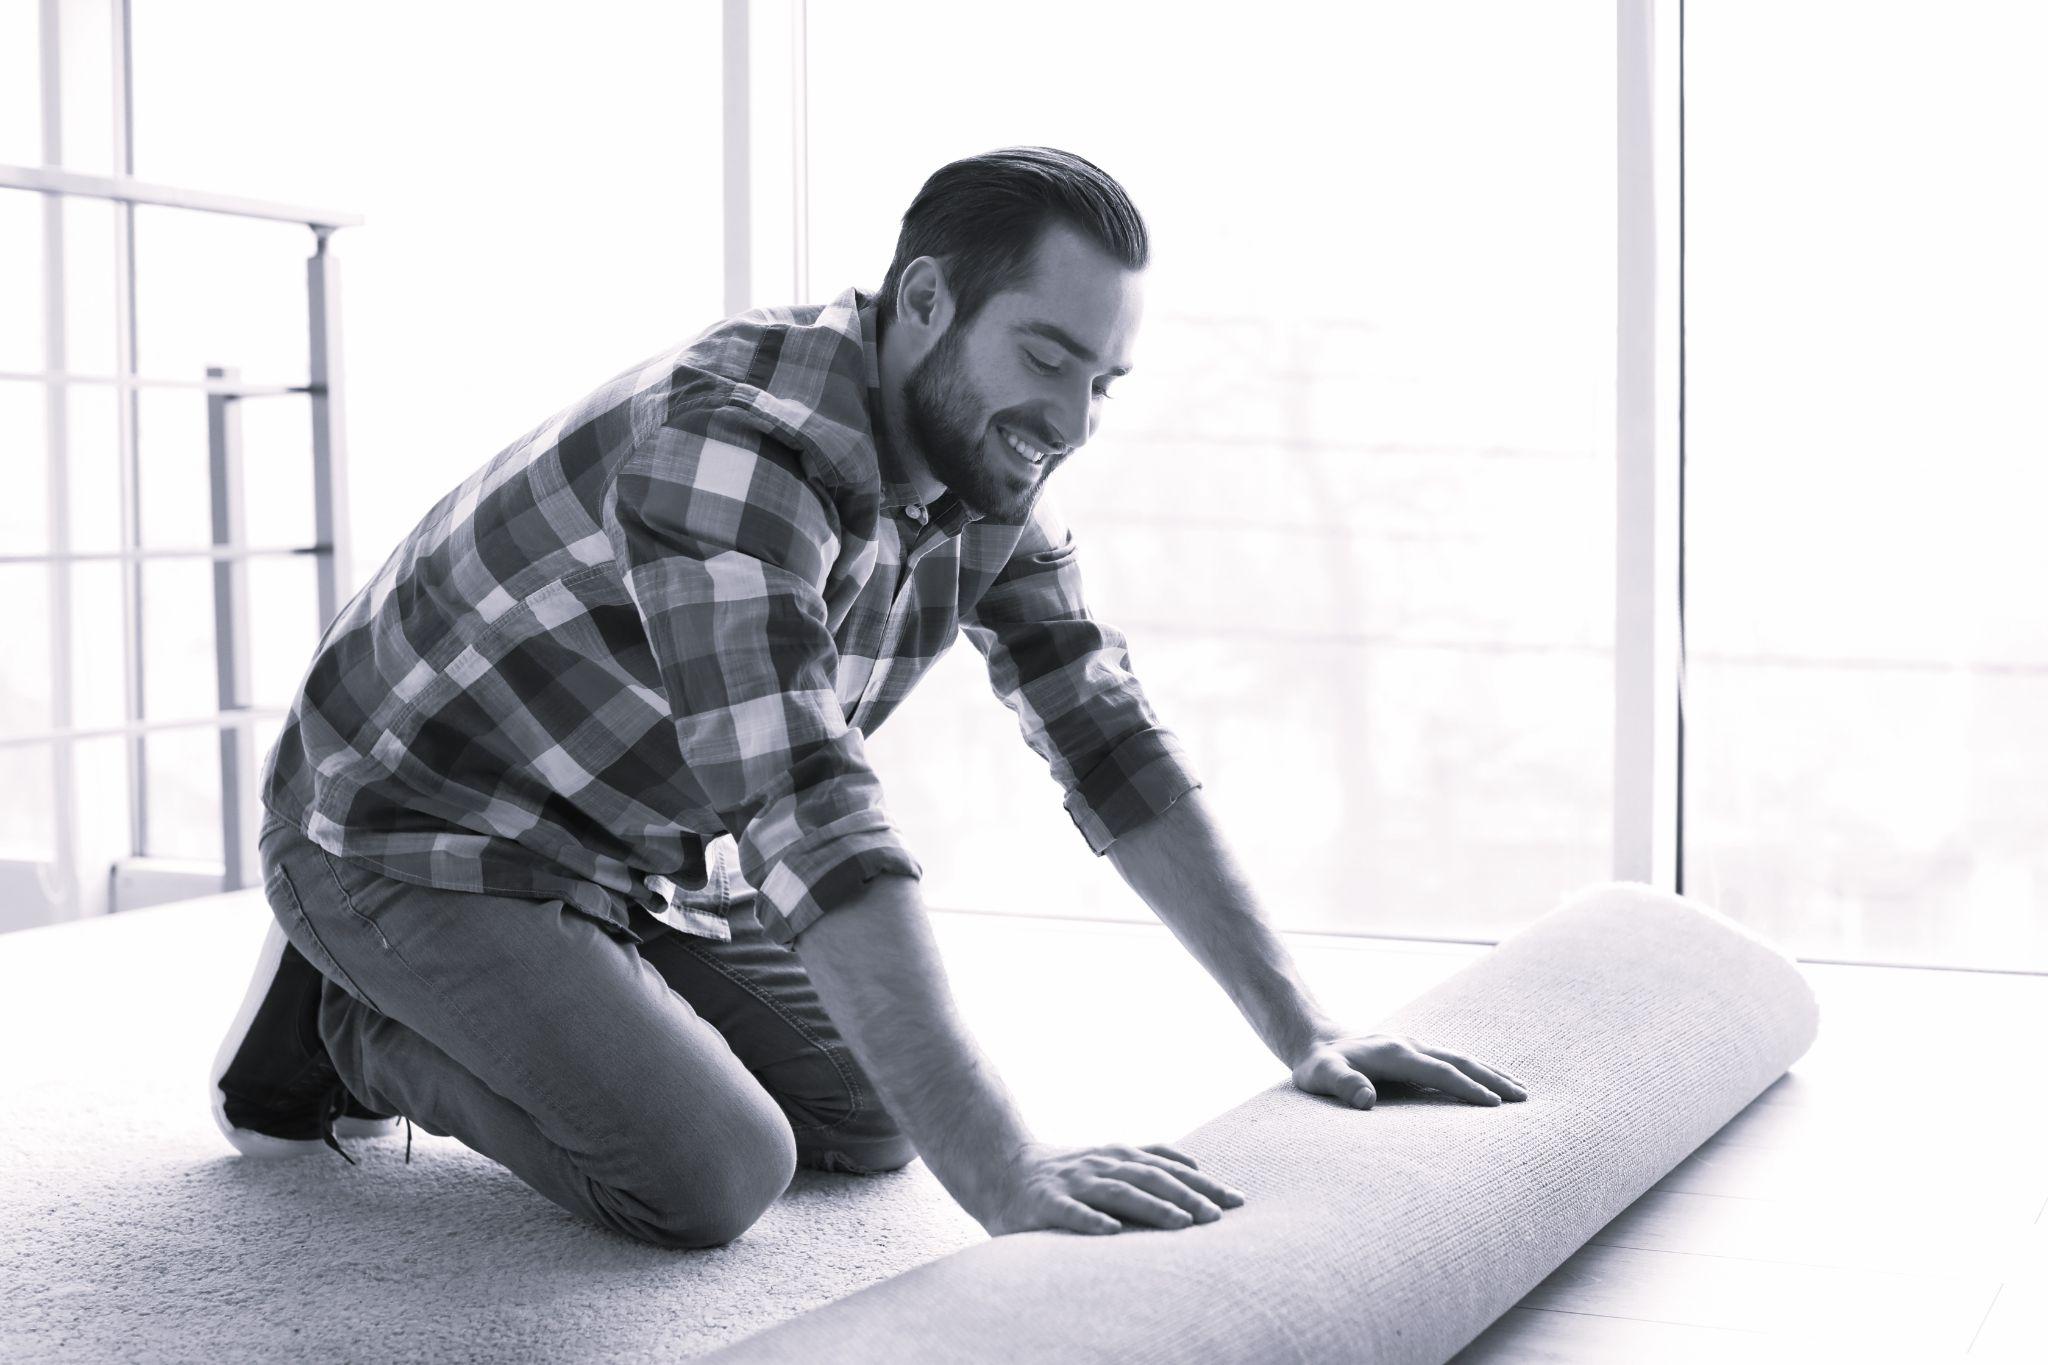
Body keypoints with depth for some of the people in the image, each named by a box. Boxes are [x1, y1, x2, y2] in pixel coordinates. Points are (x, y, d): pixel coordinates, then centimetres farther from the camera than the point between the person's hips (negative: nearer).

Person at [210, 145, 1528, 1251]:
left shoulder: (990, 469, -6)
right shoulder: (738, 445, -34)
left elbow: (1110, 740, -4)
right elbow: (807, 818, -43)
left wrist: (1302, 1026, -11)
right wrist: (1004, 1174, -48)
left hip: (637, 854, 8)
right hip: (418, 839, -8)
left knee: (871, 1125, 6)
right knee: (718, 1175, -21)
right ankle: (345, 1025, 1)